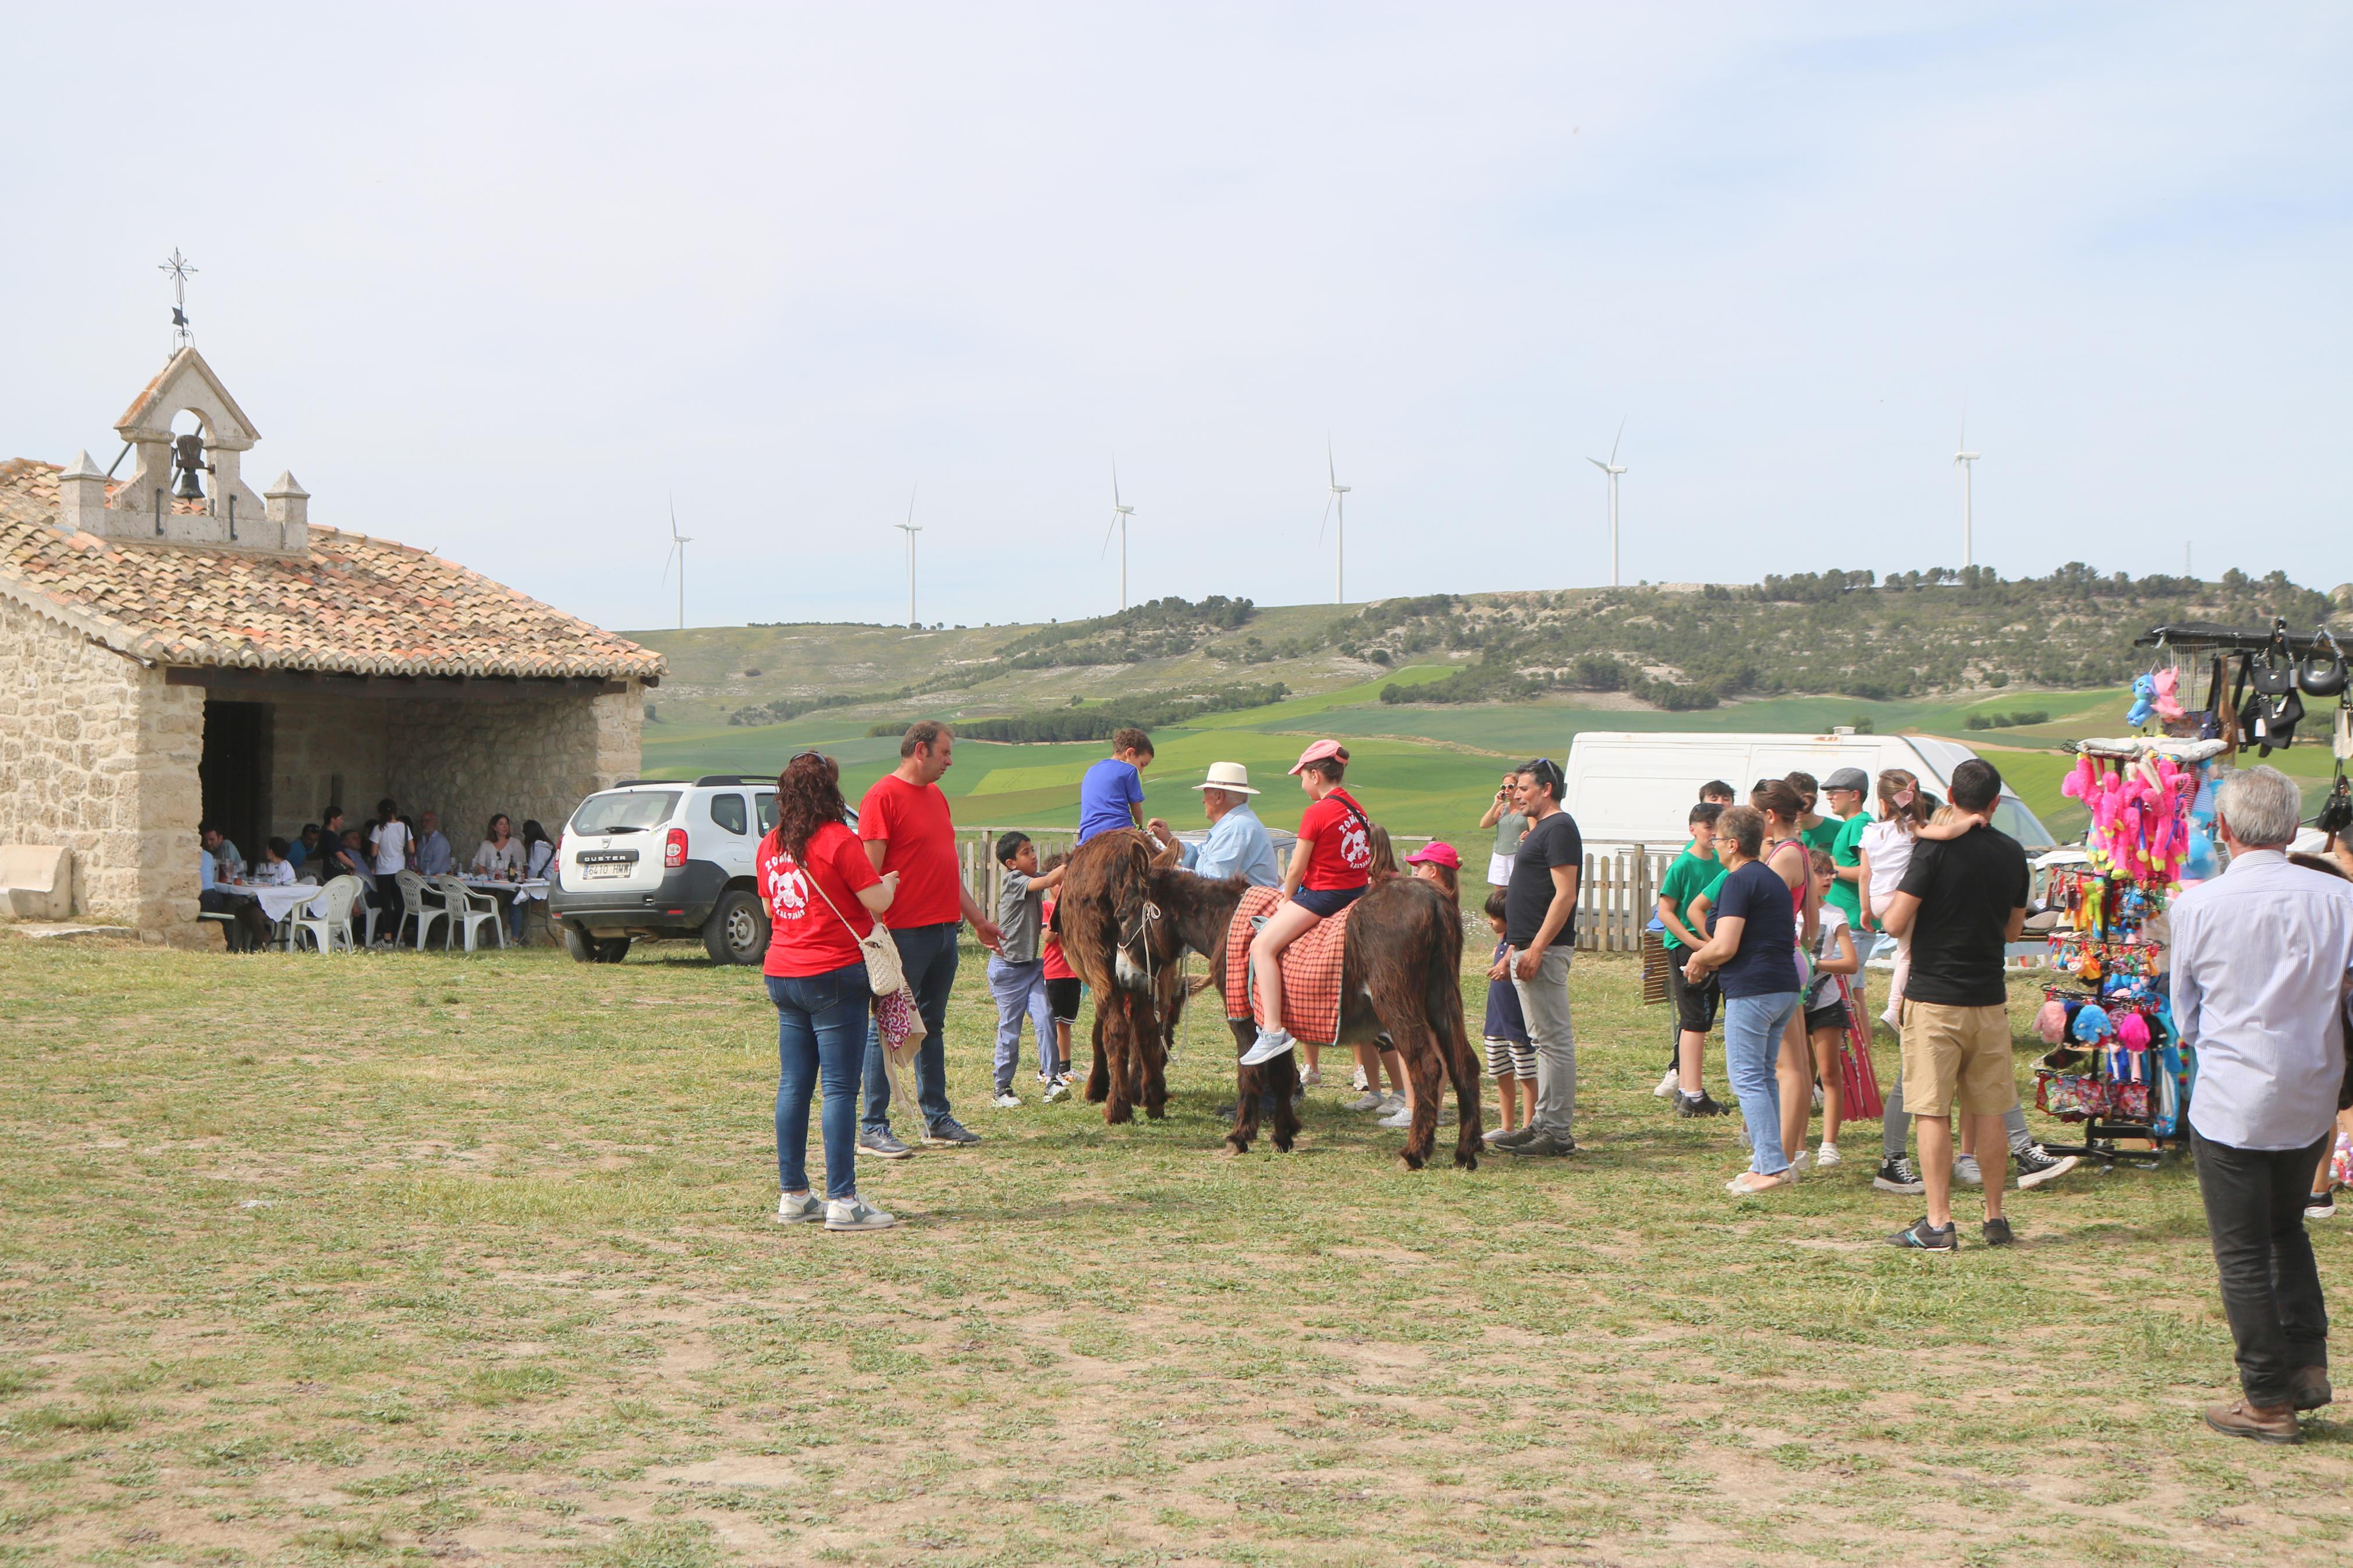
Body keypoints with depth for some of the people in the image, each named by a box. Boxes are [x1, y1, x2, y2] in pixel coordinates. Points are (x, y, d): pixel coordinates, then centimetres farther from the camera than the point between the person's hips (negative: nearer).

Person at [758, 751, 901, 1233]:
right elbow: (877, 901, -12)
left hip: (782, 973, 7)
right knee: (840, 1088, -5)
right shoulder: (837, 840, -13)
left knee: (793, 1085, 11)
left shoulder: (770, 845, 9)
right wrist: (890, 882, 9)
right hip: (835, 976, -7)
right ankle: (842, 1202, -6)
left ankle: (793, 1195, 15)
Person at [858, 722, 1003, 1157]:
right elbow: (870, 872, -16)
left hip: (944, 929, 9)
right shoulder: (884, 796, -11)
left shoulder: (936, 796, 17)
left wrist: (978, 918, 26)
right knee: (888, 1029, -3)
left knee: (932, 1027, 15)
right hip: (905, 933, -9)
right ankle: (873, 1129, 1)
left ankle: (936, 1119, 22)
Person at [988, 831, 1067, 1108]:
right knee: (1009, 1029, 1)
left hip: (1032, 965, 6)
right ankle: (1003, 1088, 11)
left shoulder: (1035, 878, 9)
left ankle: (1050, 1077, -4)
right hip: (1008, 967, -6)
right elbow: (1048, 881, -25)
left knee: (1045, 1018, -7)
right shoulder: (1012, 881, -14)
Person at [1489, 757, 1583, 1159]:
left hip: (1544, 949, -11)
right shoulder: (1541, 829, 19)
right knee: (1545, 1040, 13)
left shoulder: (1559, 828, -12)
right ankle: (1542, 1125, 18)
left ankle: (1557, 1132, -6)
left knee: (1554, 1040, -7)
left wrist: (1537, 948, -25)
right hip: (1528, 948, 11)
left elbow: (1565, 894, -20)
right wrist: (1513, 953, 22)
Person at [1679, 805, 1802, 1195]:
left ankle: (1773, 1166, -11)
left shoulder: (1738, 881, -11)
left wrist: (1697, 962, 2)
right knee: (1764, 1076, 14)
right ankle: (1766, 1162, 15)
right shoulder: (1774, 880, 18)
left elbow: (1725, 947, -19)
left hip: (1751, 990, -9)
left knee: (1746, 1077, -6)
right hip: (1785, 987, 9)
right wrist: (1710, 961, 22)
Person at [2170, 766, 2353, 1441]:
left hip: (2231, 1101, -3)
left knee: (2243, 1254, 6)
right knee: (2286, 1228, 25)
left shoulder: (2197, 905, -10)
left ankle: (2268, 1402, 11)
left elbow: (2185, 1012, 3)